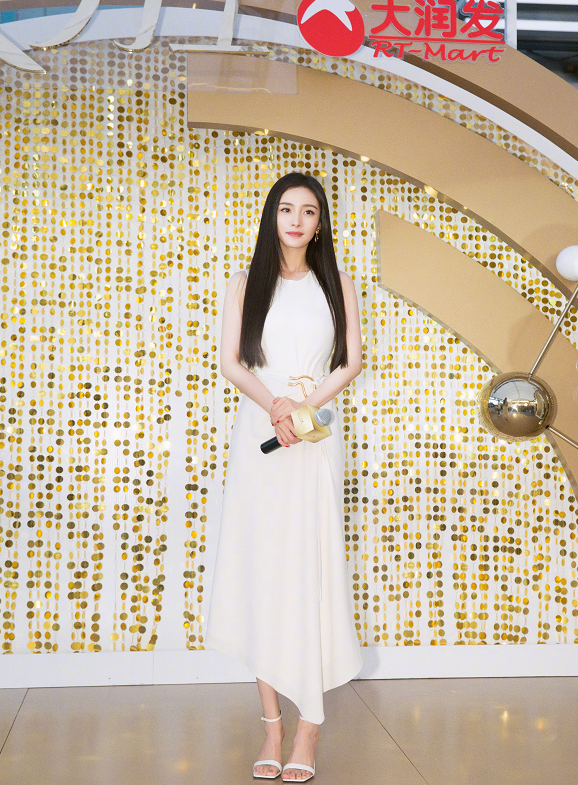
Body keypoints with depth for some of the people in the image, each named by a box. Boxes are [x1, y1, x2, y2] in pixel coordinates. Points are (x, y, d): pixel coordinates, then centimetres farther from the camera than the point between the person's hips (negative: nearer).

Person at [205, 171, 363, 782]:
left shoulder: (336, 284, 12)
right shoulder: (246, 285, 11)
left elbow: (352, 360, 5)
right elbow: (230, 361, 2)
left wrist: (306, 406, -11)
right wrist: (274, 404, -16)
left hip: (317, 434, 0)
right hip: (257, 433, 1)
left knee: (312, 562, -6)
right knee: (260, 565, -3)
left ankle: (309, 723, -2)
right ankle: (272, 723, 3)